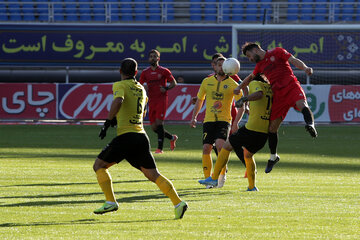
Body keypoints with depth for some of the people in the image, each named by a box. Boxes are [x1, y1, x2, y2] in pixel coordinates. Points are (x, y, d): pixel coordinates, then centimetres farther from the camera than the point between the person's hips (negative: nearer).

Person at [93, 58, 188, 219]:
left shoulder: (120, 85, -1)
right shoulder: (141, 89, 19)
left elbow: (118, 101, -23)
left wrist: (108, 122, -18)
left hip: (126, 135, -6)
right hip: (142, 136, 6)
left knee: (99, 165, 7)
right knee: (153, 174, 7)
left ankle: (111, 202, -1)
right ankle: (178, 202, -5)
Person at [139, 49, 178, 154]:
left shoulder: (164, 71, 1)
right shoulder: (145, 72, 11)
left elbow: (174, 83, 6)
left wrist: (166, 88, -12)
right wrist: (144, 87, -9)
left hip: (162, 99, -5)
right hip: (151, 101, 5)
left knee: (159, 123, -15)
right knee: (154, 127, 3)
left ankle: (160, 148, -12)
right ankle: (172, 137, 26)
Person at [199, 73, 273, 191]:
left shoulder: (254, 83, 0)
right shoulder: (270, 88, 17)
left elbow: (259, 94, -23)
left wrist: (244, 99, -29)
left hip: (251, 128, -6)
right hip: (265, 132, 6)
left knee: (226, 147, 12)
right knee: (248, 155, 27)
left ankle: (214, 178, 14)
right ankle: (252, 186, 20)